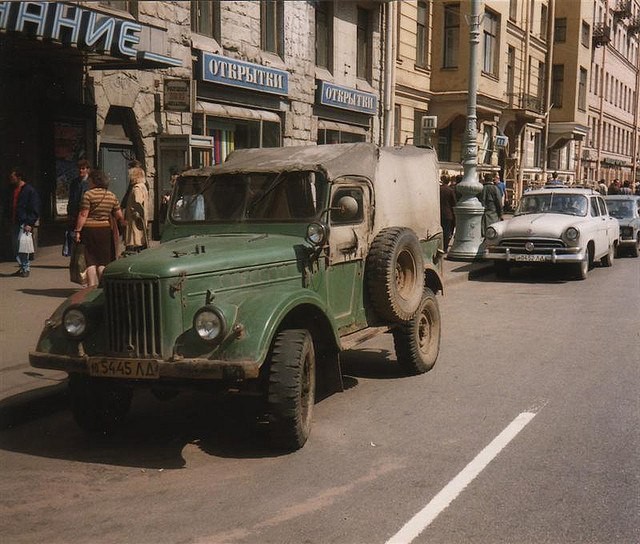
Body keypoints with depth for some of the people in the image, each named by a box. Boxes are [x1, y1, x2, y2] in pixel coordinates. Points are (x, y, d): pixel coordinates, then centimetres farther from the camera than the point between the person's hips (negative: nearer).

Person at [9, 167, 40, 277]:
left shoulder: (29, 190, -7)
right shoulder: (13, 190, 15)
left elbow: (35, 209, -10)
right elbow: (11, 206, 21)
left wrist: (29, 224, -17)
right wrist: (10, 220, 11)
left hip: (24, 223, -8)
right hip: (15, 222, 8)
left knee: (21, 244, -13)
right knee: (15, 246, 8)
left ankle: (26, 268, -4)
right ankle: (22, 267, 17)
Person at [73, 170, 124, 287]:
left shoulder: (88, 194, -8)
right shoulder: (112, 196, 6)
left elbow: (83, 215, -11)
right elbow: (119, 217, 6)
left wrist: (78, 231, -8)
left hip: (89, 229, -3)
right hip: (105, 229, 4)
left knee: (90, 261, 2)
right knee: (103, 261, 9)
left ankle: (92, 287, -1)